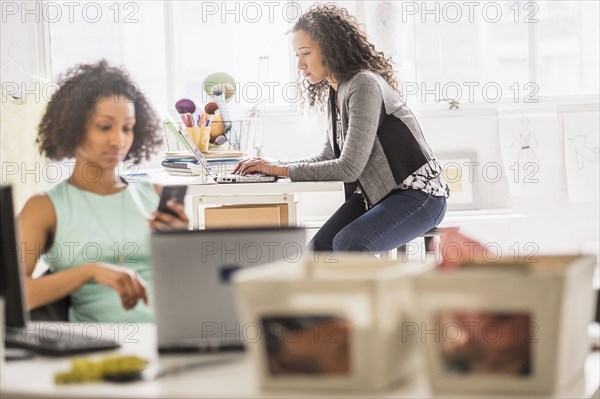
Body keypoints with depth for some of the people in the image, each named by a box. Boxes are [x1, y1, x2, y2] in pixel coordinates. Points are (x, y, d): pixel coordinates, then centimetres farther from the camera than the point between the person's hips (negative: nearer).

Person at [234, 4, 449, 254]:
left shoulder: (364, 85, -19)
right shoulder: (335, 92, 10)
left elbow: (349, 167, -22)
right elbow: (329, 159, 15)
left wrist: (283, 170, -17)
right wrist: (271, 166, 1)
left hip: (418, 193, -9)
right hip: (376, 193, 9)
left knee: (348, 244, -28)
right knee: (319, 250, -6)